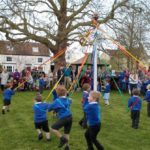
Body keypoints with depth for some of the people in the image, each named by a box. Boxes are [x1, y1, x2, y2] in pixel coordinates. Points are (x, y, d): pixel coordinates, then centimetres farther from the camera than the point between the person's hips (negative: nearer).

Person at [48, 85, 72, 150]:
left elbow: (49, 108, -3)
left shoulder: (57, 101, -10)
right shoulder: (67, 99, 10)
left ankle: (62, 139, -5)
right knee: (67, 133, 17)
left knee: (53, 128, 1)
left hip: (63, 118, -7)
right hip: (70, 117, 7)